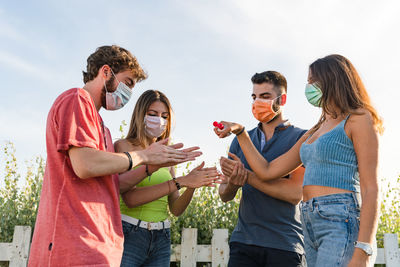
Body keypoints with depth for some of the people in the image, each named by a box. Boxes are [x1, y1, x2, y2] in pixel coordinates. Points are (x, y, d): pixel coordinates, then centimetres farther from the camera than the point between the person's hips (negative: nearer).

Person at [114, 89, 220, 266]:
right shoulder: (123, 146, -2)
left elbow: (176, 209, 8)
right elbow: (130, 198, -17)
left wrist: (192, 186, -11)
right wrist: (180, 182, -21)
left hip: (161, 239, 5)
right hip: (129, 235, -4)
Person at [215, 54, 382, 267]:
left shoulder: (359, 120, 1)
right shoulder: (313, 134, 22)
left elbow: (371, 189, -9)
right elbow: (267, 171, 21)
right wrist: (240, 132, 18)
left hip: (342, 223, -7)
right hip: (311, 225, 7)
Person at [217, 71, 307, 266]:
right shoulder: (241, 139, 12)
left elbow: (296, 193, -14)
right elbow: (224, 195, 11)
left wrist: (247, 176, -19)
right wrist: (231, 184, -13)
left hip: (285, 245, -3)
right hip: (243, 243, 3)